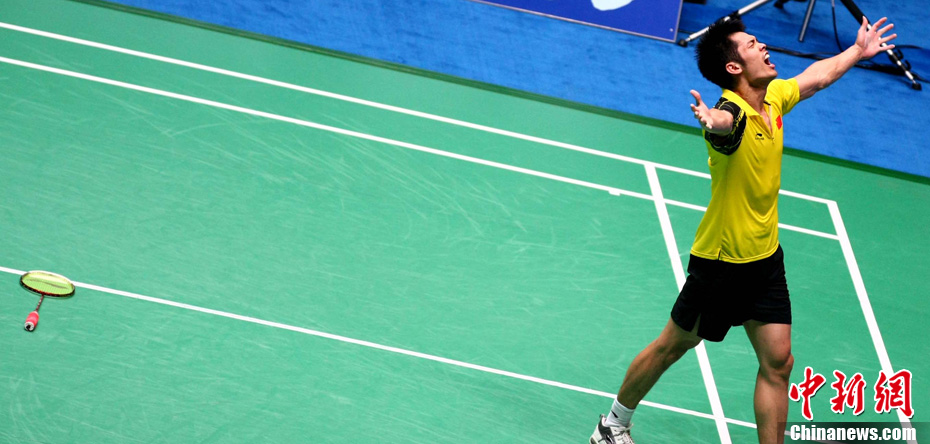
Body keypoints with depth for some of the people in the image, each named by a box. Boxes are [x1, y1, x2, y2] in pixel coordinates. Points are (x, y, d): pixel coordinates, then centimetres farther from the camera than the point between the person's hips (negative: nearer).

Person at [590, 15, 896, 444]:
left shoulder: (774, 98, 0)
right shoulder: (733, 113, -25)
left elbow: (817, 75, 23)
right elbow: (723, 121, -53)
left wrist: (858, 51, 36)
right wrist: (711, 120, -76)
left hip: (765, 258, 7)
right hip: (721, 260, -7)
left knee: (777, 362, 2)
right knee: (673, 346, 9)